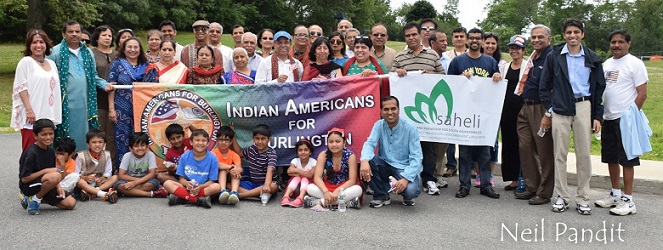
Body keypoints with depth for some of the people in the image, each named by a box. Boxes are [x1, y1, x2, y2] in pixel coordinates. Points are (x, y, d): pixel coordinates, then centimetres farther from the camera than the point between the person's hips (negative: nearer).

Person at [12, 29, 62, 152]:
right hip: (32, 117, -6)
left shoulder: (51, 63, 16)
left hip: (49, 116, 6)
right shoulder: (26, 62, -2)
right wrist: (29, 110, -16)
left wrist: (56, 116, 15)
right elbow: (21, 88, -8)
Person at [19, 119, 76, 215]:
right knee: (56, 176, -36)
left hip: (43, 185, 9)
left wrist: (58, 187, -5)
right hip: (29, 186, -9)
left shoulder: (51, 151, 4)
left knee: (71, 203, -2)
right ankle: (35, 199, -10)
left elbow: (52, 171, 12)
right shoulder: (31, 152, -20)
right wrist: (45, 171, -20)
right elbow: (24, 178, -20)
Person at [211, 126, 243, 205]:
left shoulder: (234, 155, 4)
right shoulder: (214, 152, -2)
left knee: (236, 171, -24)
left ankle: (234, 193, -48)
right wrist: (231, 167, -34)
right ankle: (223, 191, -50)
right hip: (217, 179, -2)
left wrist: (237, 170, -41)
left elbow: (239, 168, -15)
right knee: (223, 169, -27)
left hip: (229, 181, 2)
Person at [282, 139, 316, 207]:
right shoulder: (295, 161, -4)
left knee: (305, 179, -29)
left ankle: (300, 198, -55)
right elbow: (289, 172, -24)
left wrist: (296, 170, -22)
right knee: (297, 177, -26)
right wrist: (304, 173, -27)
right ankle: (286, 196, -47)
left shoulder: (313, 162, -8)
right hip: (296, 186, 1)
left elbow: (310, 175, -24)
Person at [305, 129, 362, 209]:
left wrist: (338, 191, -34)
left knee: (358, 190, -34)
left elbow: (352, 180, -18)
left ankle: (320, 202, -33)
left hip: (345, 187, -1)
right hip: (328, 187, 2)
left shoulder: (350, 155, -15)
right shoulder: (323, 155, -10)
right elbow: (317, 177, -17)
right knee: (310, 188, -25)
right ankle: (346, 201, -33)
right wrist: (326, 192, -35)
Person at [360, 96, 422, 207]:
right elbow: (370, 143, -16)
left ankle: (408, 196, 9)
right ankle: (381, 196, -4)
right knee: (369, 161, -27)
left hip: (405, 168, -3)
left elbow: (416, 158, -16)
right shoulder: (379, 125, -2)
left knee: (410, 191, -33)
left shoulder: (410, 129, -13)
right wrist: (364, 160, -40)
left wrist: (405, 178, -31)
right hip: (385, 166, 4)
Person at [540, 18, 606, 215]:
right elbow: (544, 86, 8)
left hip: (584, 107, 0)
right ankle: (562, 196, 12)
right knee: (560, 154, 2)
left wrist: (597, 116, 3)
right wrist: (548, 110, 1)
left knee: (584, 154, 2)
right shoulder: (554, 57, 5)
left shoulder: (592, 59, 7)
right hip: (560, 109, 0)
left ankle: (583, 199, 11)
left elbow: (599, 88, 9)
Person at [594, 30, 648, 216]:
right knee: (611, 158, 13)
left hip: (625, 120, -7)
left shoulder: (635, 64, -7)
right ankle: (615, 194, 26)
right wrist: (599, 115, 10)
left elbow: (642, 94, -10)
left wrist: (631, 116, -14)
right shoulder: (607, 64, 13)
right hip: (608, 119, 7)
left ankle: (628, 201, 5)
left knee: (626, 160, -2)